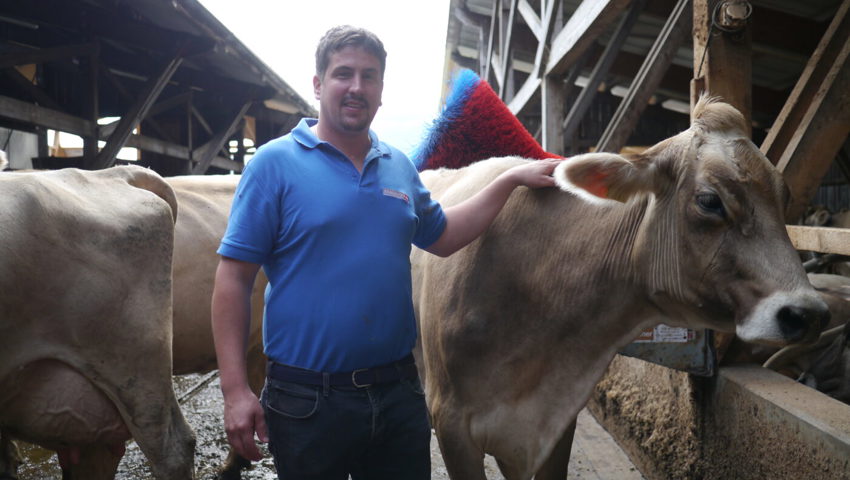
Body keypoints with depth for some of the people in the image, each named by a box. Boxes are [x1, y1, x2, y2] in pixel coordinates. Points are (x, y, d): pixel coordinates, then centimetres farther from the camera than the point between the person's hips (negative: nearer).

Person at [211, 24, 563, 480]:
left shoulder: (400, 167, 8)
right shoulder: (274, 163, -8)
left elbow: (442, 237, 20)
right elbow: (234, 277, -10)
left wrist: (510, 178, 15)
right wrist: (235, 390, -15)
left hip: (399, 391, 5)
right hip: (306, 399, -4)